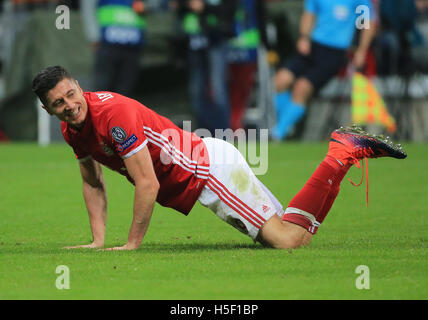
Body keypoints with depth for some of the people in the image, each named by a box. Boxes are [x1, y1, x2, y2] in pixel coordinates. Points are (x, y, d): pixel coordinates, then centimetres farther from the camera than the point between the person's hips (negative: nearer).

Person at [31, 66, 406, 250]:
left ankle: (345, 151, -6)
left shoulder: (112, 113, -24)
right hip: (200, 178, 9)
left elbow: (148, 183, -24)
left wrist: (132, 244, -17)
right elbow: (93, 184, 17)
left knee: (287, 239, -19)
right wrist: (98, 241, 7)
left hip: (213, 167, -9)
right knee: (277, 233, 12)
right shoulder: (74, 129, 4)